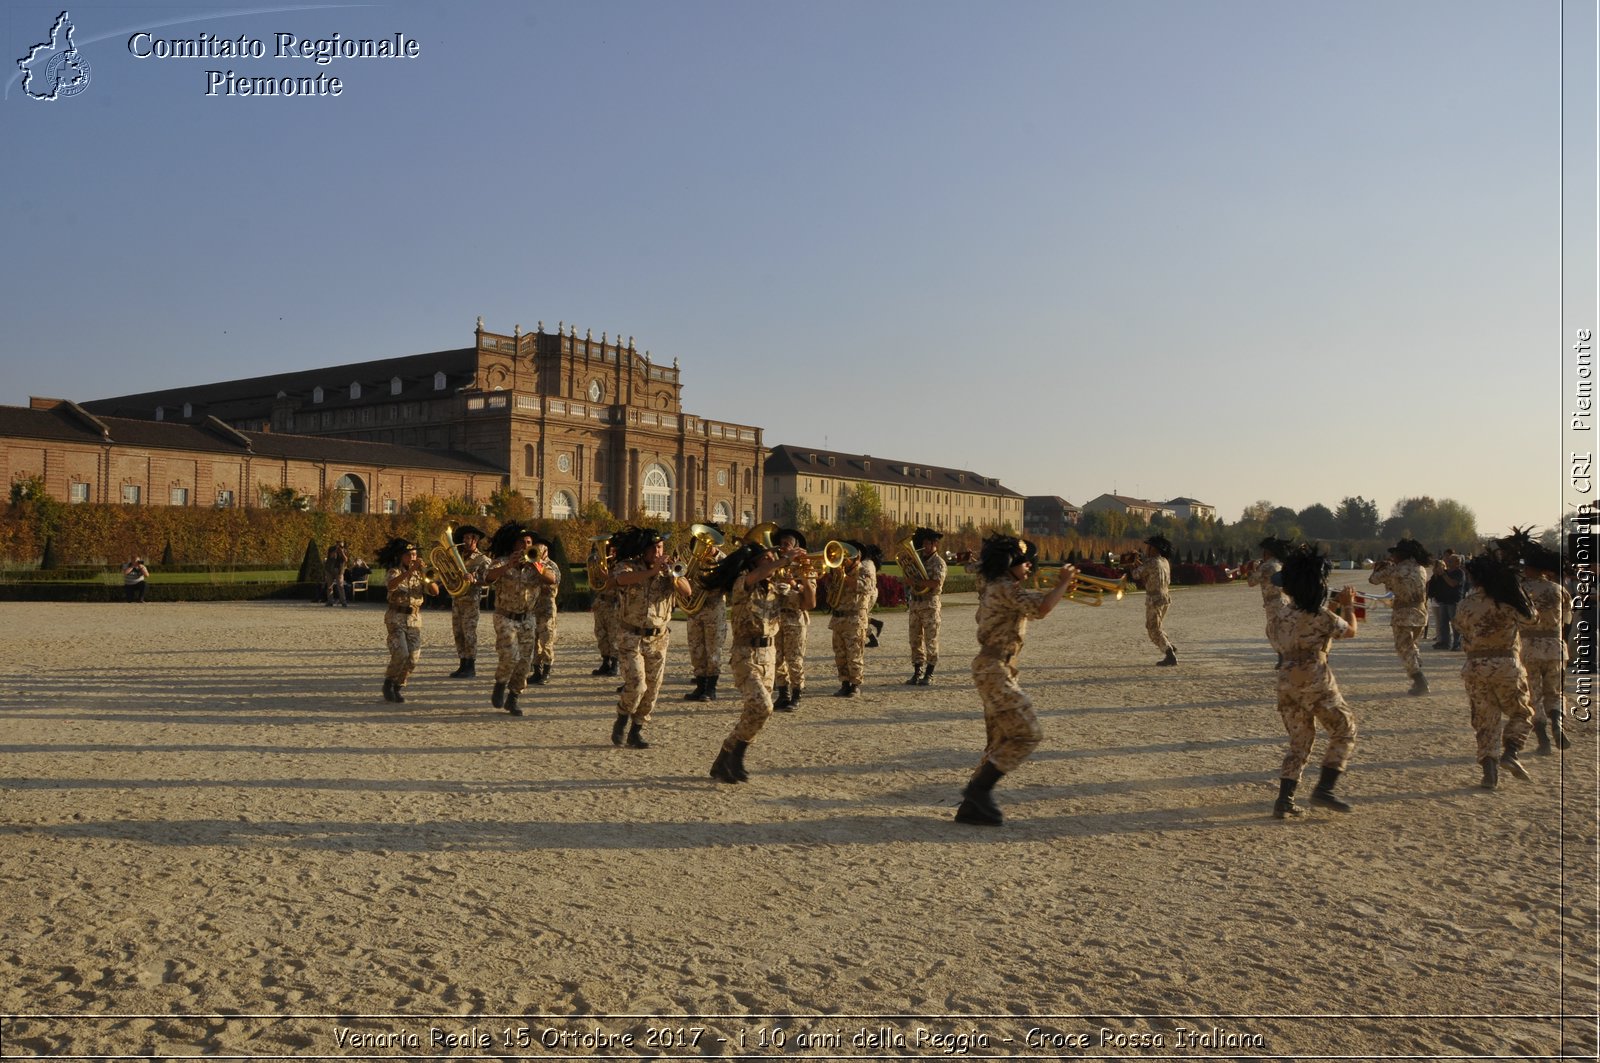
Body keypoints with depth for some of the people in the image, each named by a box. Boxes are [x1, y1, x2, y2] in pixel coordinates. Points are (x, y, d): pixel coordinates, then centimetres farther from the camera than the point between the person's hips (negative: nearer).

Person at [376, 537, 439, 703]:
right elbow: (391, 585, -28)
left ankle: (399, 685, 16)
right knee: (401, 653, -18)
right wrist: (410, 571, -38)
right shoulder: (395, 571, -3)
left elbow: (435, 591, -2)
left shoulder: (420, 573, 9)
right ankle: (389, 682, 5)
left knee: (413, 657, -4)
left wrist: (428, 579, -21)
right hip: (396, 618, -4)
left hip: (414, 619, 4)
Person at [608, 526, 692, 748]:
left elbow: (688, 592, -10)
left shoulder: (668, 571, 4)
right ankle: (621, 722, 12)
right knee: (636, 684, -15)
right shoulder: (628, 566, -6)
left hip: (658, 639, 4)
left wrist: (672, 575, -28)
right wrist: (651, 571, -41)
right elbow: (621, 579, -31)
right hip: (631, 637, -4)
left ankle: (636, 732, 22)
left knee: (651, 690, 6)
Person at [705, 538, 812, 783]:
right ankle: (728, 757, -3)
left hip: (768, 655, 7)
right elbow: (756, 575, -34)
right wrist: (786, 559, -32)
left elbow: (809, 602, 10)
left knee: (759, 712, 8)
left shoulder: (776, 590, 10)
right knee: (761, 707, -20)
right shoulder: (742, 585, -11)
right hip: (746, 655, -7)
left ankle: (725, 762, 21)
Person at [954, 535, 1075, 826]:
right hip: (994, 671, -11)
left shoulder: (997, 587, 16)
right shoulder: (1005, 587, -15)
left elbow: (1030, 607, 30)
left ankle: (972, 806, 13)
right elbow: (1040, 610, -29)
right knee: (1028, 734, -8)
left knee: (1001, 741, 12)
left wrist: (1058, 590, 19)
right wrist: (1063, 583, -15)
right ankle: (980, 788, -5)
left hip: (994, 670, 11)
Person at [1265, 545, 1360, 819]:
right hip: (1316, 681, -6)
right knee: (1344, 731, 12)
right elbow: (1350, 630, 4)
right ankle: (1324, 789, 2)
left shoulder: (1280, 607, 2)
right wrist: (1348, 604, 20)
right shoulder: (1322, 616, -14)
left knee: (1299, 742, 16)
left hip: (1287, 681, 6)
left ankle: (1284, 800, 9)